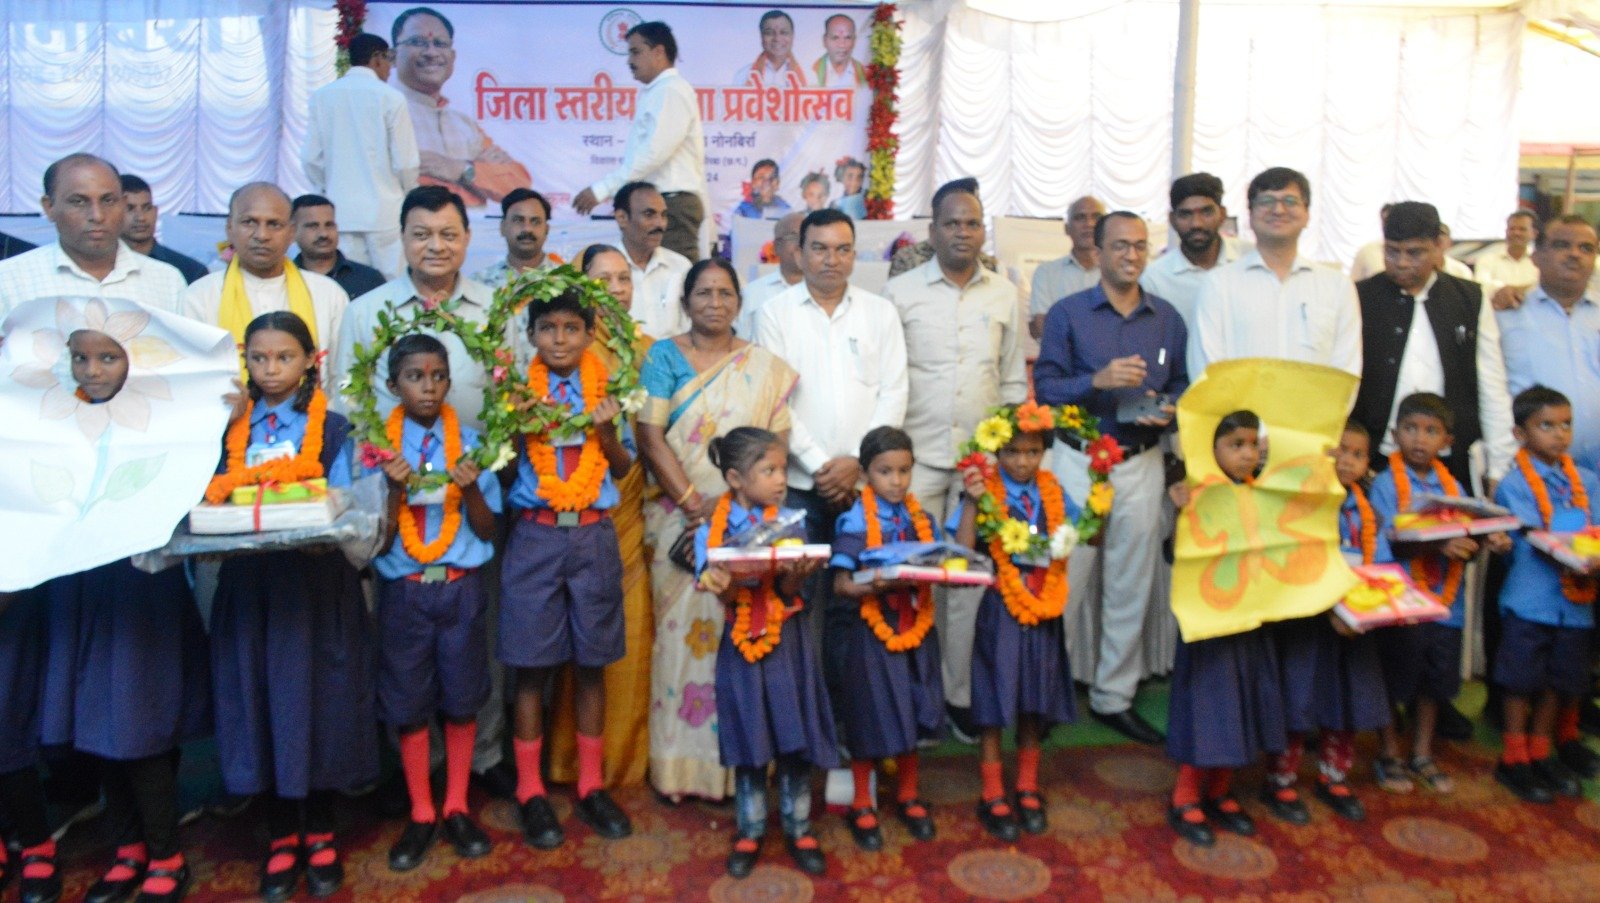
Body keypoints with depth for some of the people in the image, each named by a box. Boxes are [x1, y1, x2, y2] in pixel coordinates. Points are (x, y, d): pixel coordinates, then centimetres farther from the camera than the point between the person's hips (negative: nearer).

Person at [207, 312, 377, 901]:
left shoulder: (330, 428, 2)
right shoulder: (230, 429, 10)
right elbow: (213, 497, 7)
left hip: (314, 578, -2)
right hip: (248, 578, 3)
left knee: (315, 695, 2)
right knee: (258, 697, 5)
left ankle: (320, 833, 18)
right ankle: (280, 835, 21)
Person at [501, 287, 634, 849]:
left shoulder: (606, 388, 6)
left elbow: (623, 467, 7)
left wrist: (607, 430, -10)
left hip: (593, 535, 1)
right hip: (534, 535, -1)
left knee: (592, 664, 8)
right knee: (531, 666, 3)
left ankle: (591, 786, 22)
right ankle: (530, 793, 17)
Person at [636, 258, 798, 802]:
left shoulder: (766, 366, 10)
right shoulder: (664, 357, 6)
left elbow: (777, 444, 3)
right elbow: (650, 437, -4)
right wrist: (694, 504, -13)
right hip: (681, 521, -1)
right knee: (682, 629, -1)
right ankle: (680, 765, 11)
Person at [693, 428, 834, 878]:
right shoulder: (712, 529, -4)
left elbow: (788, 591, -8)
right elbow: (725, 594, -10)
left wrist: (796, 574, -29)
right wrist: (724, 585, -32)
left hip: (787, 641, 1)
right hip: (742, 642, -1)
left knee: (796, 738, 6)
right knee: (748, 741, 9)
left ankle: (798, 828, 24)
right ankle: (750, 831, 26)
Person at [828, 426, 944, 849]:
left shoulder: (923, 519, 4)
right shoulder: (855, 522, -10)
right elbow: (841, 585, -13)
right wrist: (878, 586, -30)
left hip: (915, 629, 4)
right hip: (871, 633, -4)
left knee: (912, 716, 16)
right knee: (869, 720, 6)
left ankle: (908, 797, 36)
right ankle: (862, 805, 26)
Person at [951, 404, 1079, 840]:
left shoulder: (1051, 491, 3)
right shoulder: (986, 491, -10)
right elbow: (963, 548, -19)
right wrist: (971, 501, -28)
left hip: (1043, 609, 4)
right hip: (1001, 610, -4)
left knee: (1035, 702, 15)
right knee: (996, 702, 6)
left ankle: (1028, 790, 32)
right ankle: (993, 796, 21)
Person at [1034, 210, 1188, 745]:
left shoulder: (1168, 319, 10)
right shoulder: (1067, 313, 0)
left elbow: (1182, 385, 13)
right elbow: (1044, 386, -7)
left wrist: (1168, 410, -8)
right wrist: (1097, 381, -22)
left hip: (1142, 461, 3)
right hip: (1078, 458, -3)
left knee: (1131, 585, 8)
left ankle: (1114, 697, 20)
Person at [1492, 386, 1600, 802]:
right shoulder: (1514, 485, -7)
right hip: (1530, 601, -4)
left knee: (1560, 680, 13)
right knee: (1522, 681, 5)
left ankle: (1541, 753, 29)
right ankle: (1513, 760, 17)